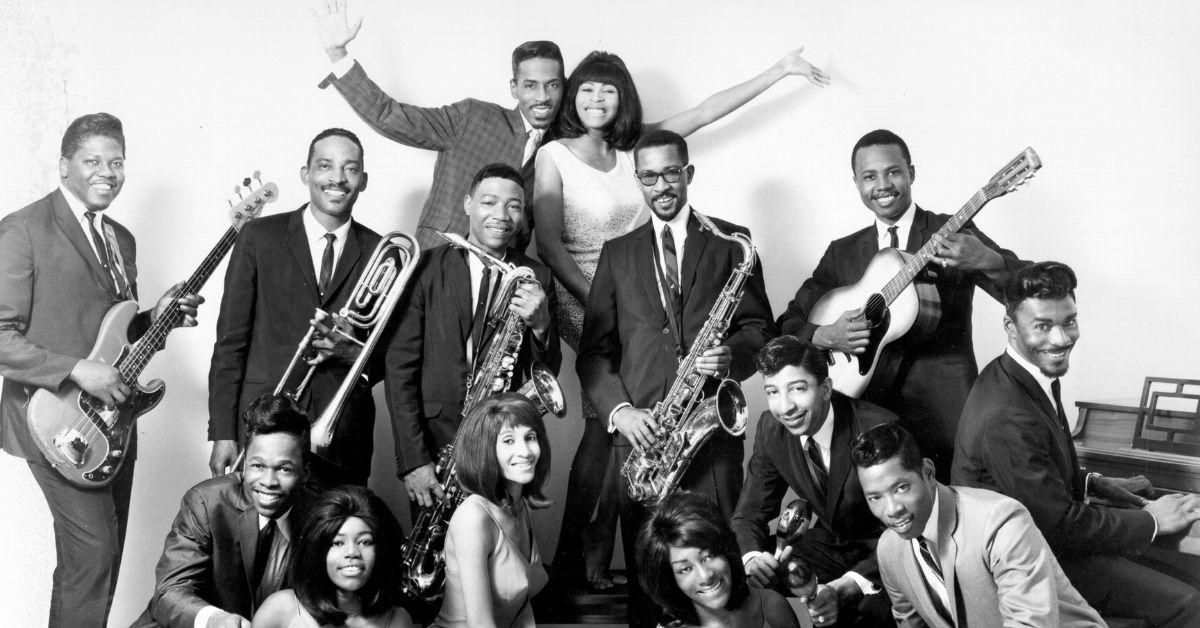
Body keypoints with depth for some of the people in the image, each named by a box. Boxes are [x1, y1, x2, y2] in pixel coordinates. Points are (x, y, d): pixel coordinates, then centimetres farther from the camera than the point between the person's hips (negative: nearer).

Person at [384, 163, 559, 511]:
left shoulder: (537, 277, 2)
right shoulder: (428, 268, -2)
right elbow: (399, 367, -5)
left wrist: (540, 326, -20)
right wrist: (412, 460, -11)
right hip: (433, 440, 0)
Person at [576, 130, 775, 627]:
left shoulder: (730, 241, 11)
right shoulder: (618, 252, 16)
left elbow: (760, 327, 9)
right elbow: (593, 349, 11)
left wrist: (732, 356, -14)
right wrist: (619, 409, -5)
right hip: (640, 431, 2)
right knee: (644, 565, 1)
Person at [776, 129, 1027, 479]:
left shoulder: (953, 233, 3)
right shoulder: (842, 253, 12)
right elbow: (789, 323, 11)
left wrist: (986, 260, -29)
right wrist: (826, 336, -10)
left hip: (944, 414, -2)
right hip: (867, 412, 2)